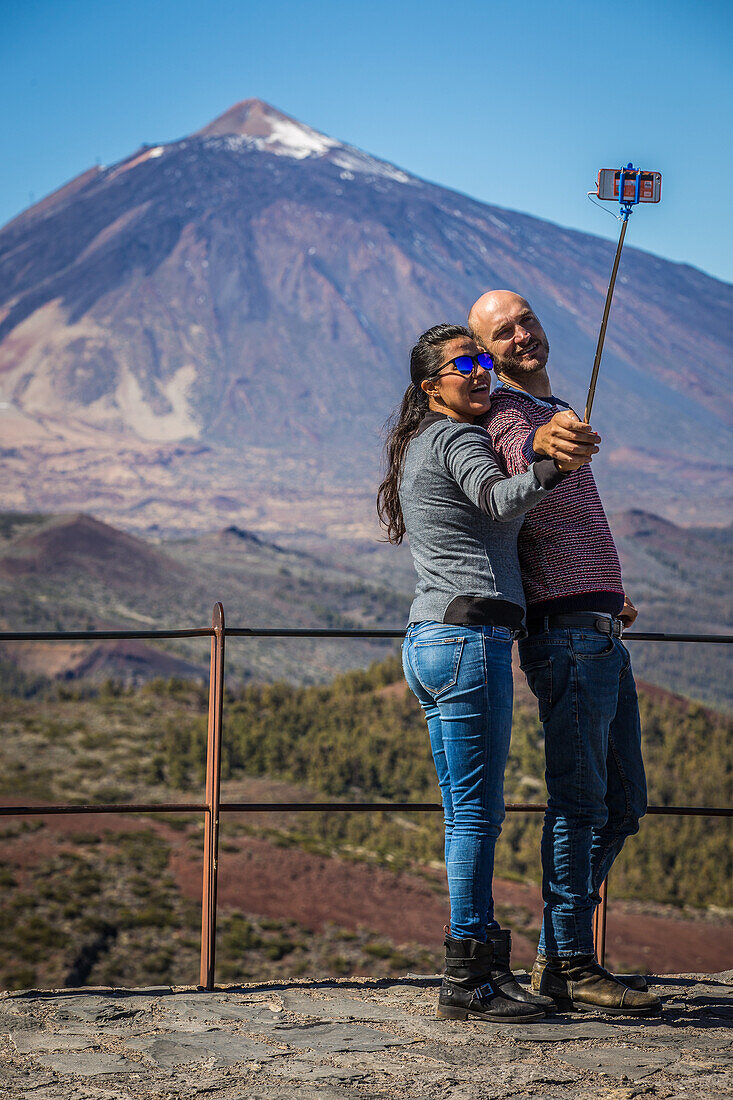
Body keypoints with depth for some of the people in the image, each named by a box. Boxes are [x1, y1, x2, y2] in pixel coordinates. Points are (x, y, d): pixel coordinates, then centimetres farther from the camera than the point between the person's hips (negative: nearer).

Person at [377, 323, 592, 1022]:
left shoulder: (416, 447, 23)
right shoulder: (456, 439, -6)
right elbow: (498, 500, -27)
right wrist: (558, 468, -41)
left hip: (429, 641, 10)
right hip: (470, 632, -10)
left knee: (467, 814, 11)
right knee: (477, 813, -8)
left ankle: (483, 964, 15)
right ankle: (468, 981, -7)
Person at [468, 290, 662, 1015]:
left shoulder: (554, 415, 24)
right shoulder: (507, 413, -7)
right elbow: (517, 459, -34)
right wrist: (543, 444, -56)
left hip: (601, 636, 10)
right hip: (567, 634, -10)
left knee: (621, 805, 11)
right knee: (580, 804, -8)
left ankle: (554, 957, 15)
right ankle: (574, 966, -3)